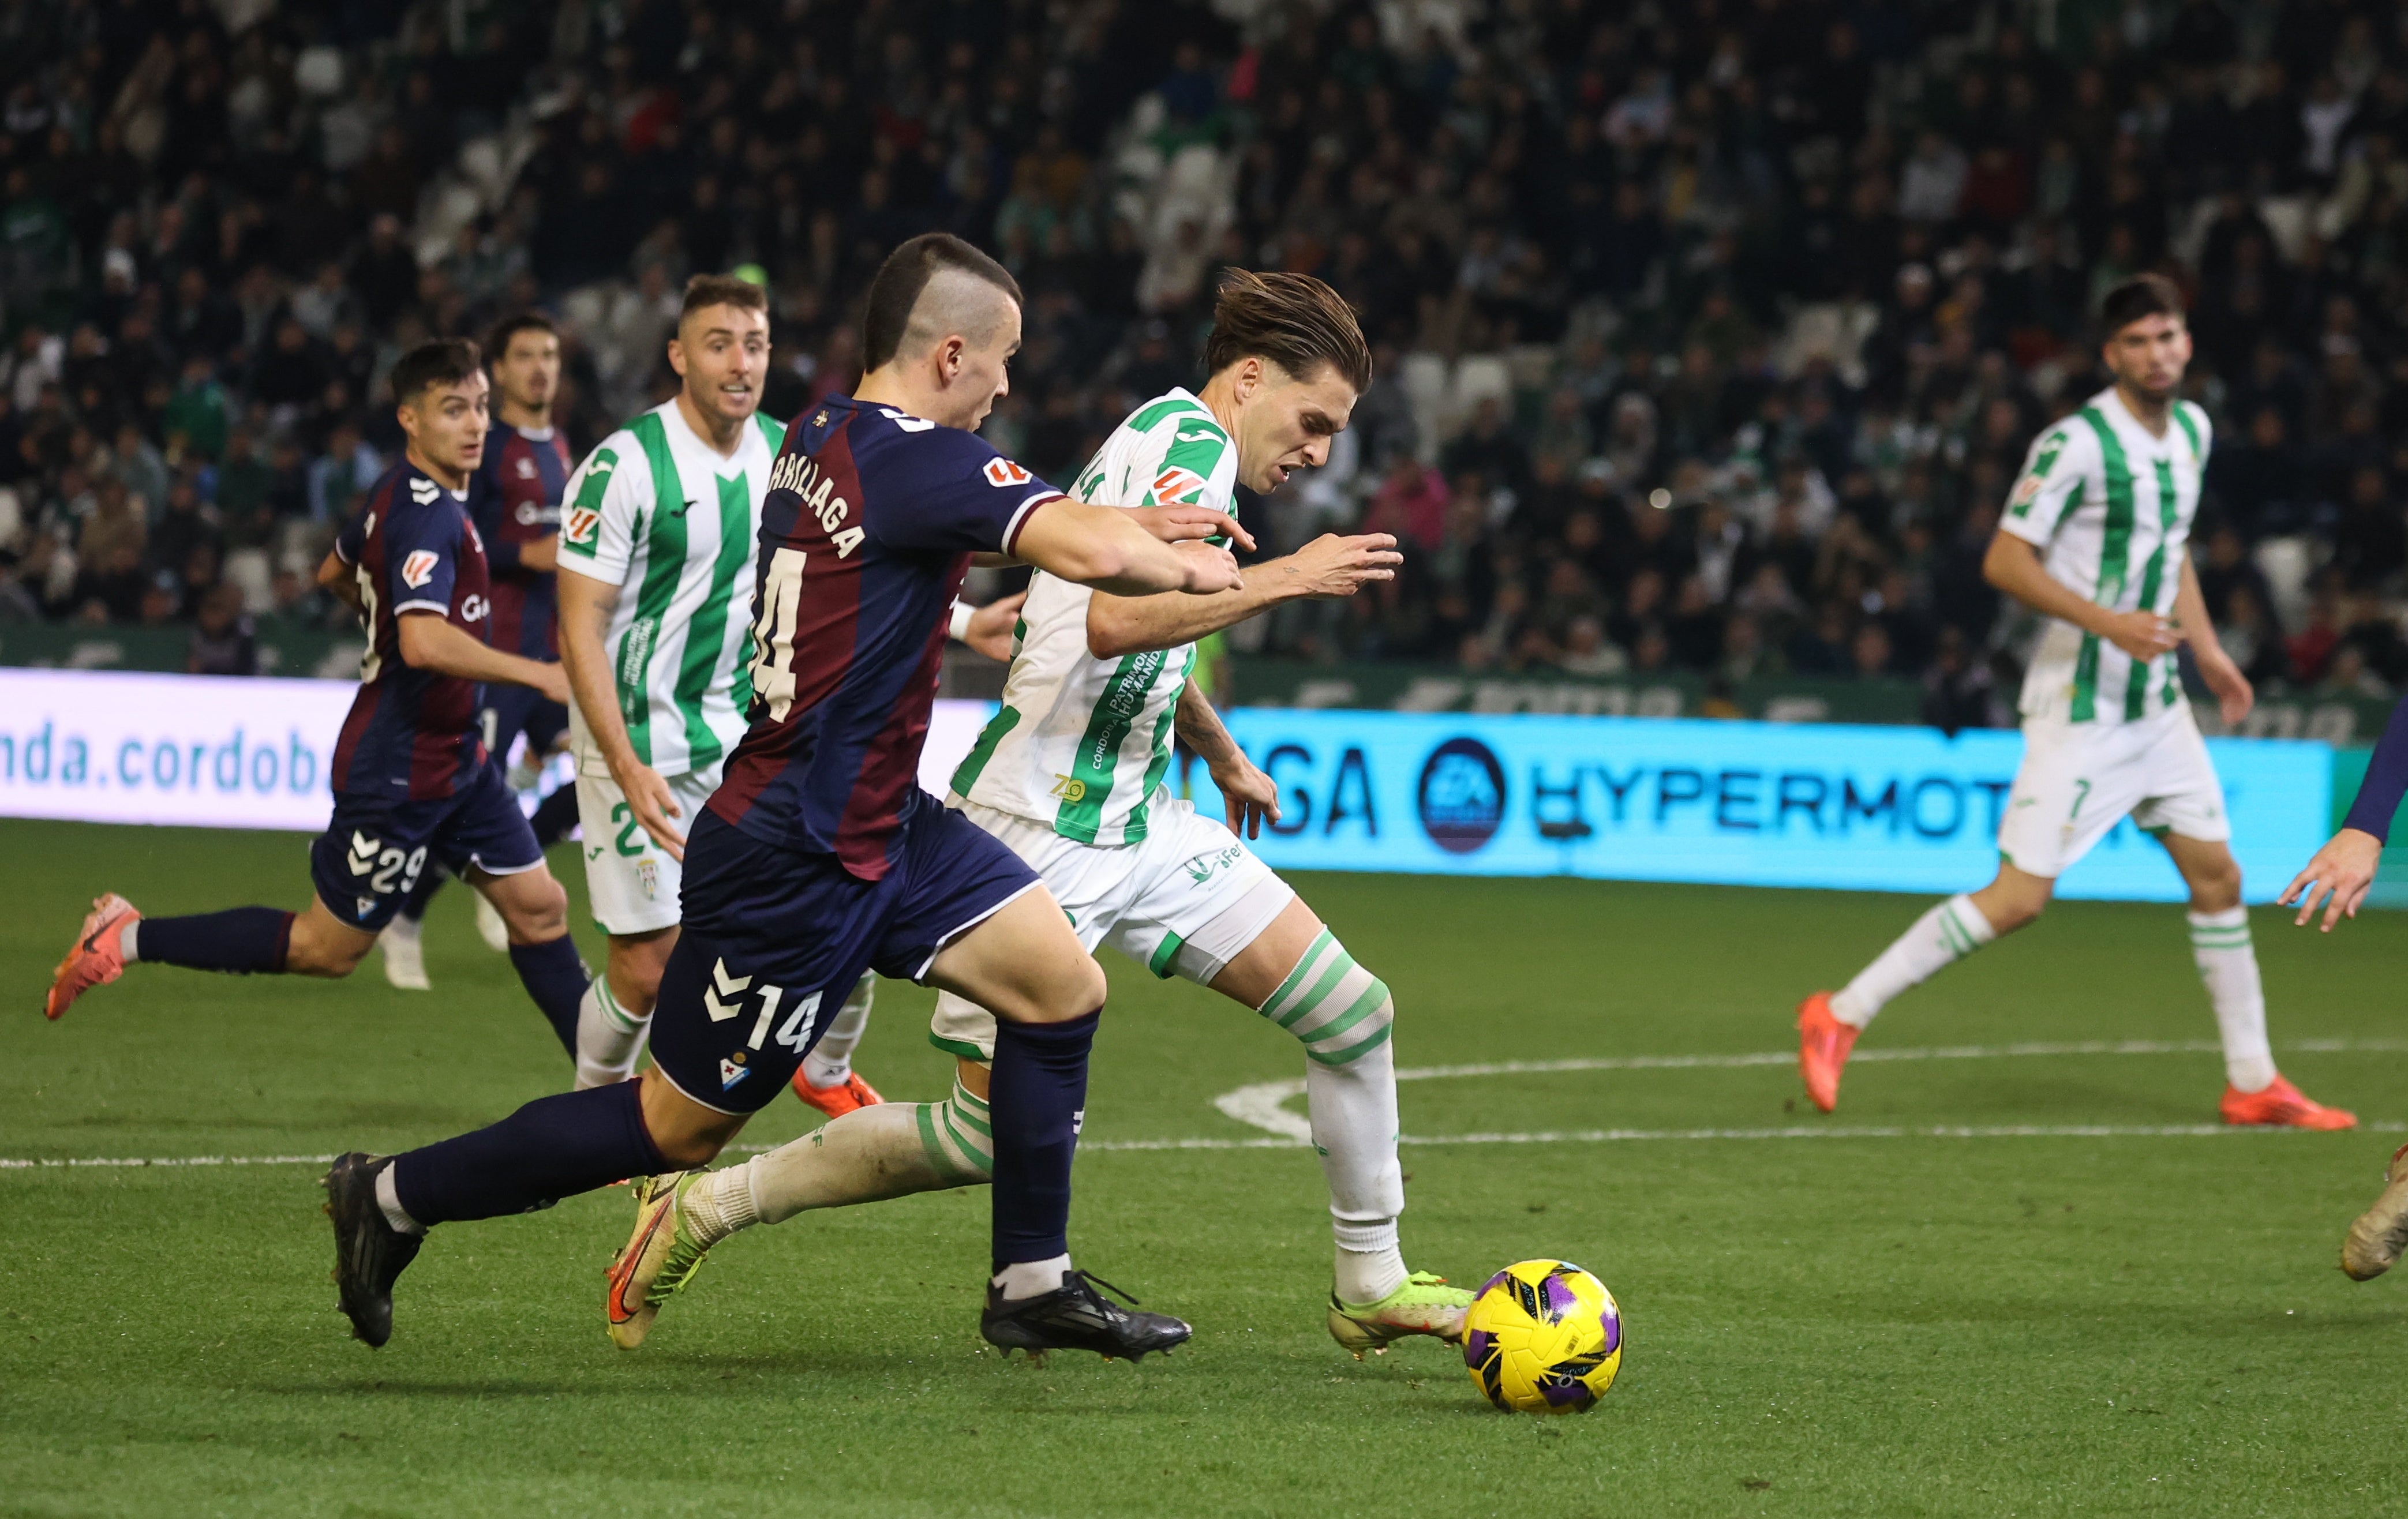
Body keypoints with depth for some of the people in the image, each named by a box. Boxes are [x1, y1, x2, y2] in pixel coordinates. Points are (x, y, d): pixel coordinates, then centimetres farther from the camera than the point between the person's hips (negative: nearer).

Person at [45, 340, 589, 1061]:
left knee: (538, 907, 9)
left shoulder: (399, 494, 8)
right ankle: (131, 937, 10)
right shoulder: (428, 515, -24)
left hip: (452, 757, 10)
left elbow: (334, 572, 26)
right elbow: (424, 643, -37)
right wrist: (538, 674, -32)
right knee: (327, 948, 1)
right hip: (399, 771, -10)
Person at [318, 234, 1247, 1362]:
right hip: (795, 864, -10)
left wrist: (1138, 529, 11)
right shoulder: (915, 461, -23)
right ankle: (395, 1196, 18)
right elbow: (1087, 552, -32)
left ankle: (1032, 1284, 13)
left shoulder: (822, 436, 6)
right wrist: (1187, 569, -12)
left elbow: (1021, 524, 23)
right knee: (676, 1129, 4)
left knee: (1062, 984, 4)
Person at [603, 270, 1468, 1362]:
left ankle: (1370, 1286, 16)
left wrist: (1222, 754, 50)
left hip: (1138, 820, 10)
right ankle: (703, 1209, 7)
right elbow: (1115, 620, -30)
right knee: (1002, 1136, -7)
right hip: (1039, 832, -10)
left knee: (1354, 1011, 3)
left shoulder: (1170, 441, 18)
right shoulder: (1189, 438, -13)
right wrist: (1287, 576, -22)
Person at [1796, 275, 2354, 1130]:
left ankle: (2253, 1084, 18)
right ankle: (1840, 1017, -2)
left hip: (2156, 702, 8)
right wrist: (2108, 623, -26)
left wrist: (2207, 650, 19)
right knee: (2020, 897, -11)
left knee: (2217, 875, 8)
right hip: (2078, 703, -8)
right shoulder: (2078, 442, -17)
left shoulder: (2191, 429, 9)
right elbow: (2005, 561, -18)